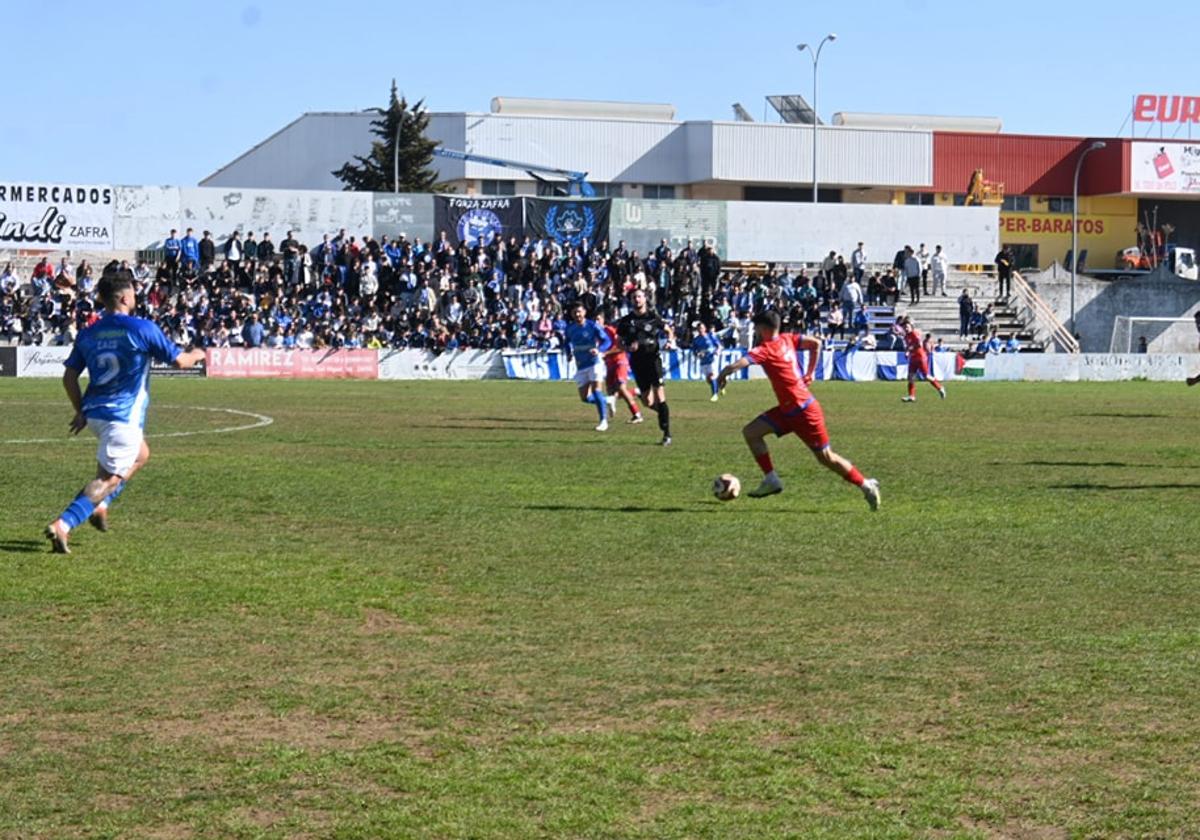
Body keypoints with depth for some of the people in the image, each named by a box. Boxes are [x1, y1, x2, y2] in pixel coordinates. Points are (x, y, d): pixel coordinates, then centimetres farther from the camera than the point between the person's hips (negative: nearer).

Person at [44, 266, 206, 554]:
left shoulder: (88, 334, 6)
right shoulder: (142, 329, -10)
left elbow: (69, 376, 7)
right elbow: (178, 360, -4)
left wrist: (80, 411, 18)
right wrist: (197, 355, 18)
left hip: (94, 412, 8)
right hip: (124, 417, -8)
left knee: (141, 454, 29)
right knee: (108, 480, -5)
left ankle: (99, 505, 17)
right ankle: (62, 525, -18)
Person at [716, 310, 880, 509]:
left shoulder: (765, 350, -21)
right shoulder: (787, 339, 3)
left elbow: (735, 366, -30)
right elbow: (816, 343, 12)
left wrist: (722, 376, -9)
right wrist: (809, 374, 13)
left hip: (803, 411, -9)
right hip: (788, 410, 9)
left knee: (826, 458, 3)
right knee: (750, 432, 2)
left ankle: (866, 485, 17)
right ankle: (771, 480, 4)